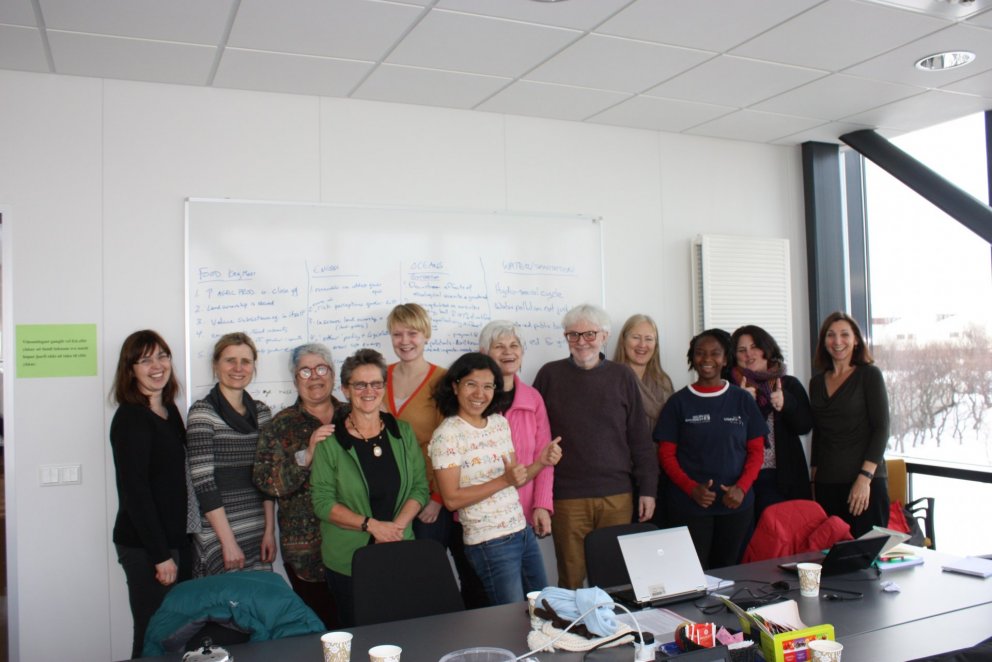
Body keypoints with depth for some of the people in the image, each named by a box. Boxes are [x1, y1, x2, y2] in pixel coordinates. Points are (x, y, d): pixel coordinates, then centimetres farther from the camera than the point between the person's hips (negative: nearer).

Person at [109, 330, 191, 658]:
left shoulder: (169, 411, 10)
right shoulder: (130, 417, -13)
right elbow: (134, 491, -17)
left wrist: (174, 548, 10)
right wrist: (160, 555, -17)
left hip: (174, 539, 8)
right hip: (145, 546, -8)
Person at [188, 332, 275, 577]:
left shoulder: (261, 412, 9)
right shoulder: (202, 412, -8)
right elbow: (203, 482, -13)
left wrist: (269, 530, 3)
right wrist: (228, 542, -15)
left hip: (257, 532, 5)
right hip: (217, 535, -5)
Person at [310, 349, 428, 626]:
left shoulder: (403, 432, 5)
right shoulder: (330, 441, -5)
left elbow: (420, 487, 4)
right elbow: (322, 502, -8)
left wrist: (397, 525, -12)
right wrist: (371, 525, -17)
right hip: (347, 561, -2)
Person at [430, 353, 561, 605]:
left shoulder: (500, 423, 7)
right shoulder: (447, 435, -13)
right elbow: (452, 499, -17)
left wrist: (541, 462, -4)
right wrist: (503, 481, -24)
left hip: (523, 532, 7)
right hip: (490, 544, -7)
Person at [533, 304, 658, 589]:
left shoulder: (622, 377, 5)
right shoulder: (550, 375, 2)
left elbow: (640, 439, 7)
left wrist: (648, 489, 4)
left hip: (618, 496, 1)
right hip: (567, 498, -1)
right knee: (571, 580, 5)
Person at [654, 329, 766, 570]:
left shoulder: (743, 400, 6)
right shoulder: (679, 402, 2)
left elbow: (756, 450, 7)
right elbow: (666, 454, 1)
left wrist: (742, 487, -9)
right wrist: (691, 488, -13)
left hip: (736, 504, 2)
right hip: (690, 505, -2)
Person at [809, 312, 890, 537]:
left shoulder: (869, 375, 0)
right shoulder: (816, 383, 14)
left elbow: (881, 428, -6)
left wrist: (865, 477, -14)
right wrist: (813, 479, 14)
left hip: (865, 482, -4)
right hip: (826, 483, 4)